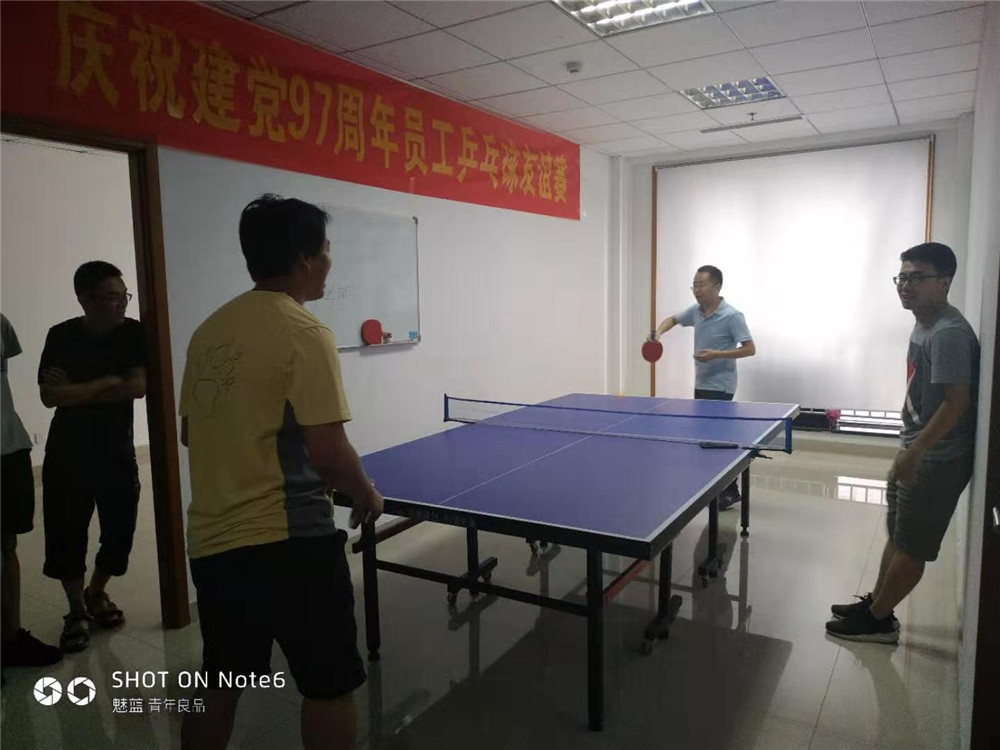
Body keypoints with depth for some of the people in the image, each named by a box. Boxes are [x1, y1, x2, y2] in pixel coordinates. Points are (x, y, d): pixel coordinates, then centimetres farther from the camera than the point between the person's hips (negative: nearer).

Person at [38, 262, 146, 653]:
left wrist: (77, 392, -14)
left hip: (117, 450, 1)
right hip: (67, 452, -1)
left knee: (120, 530, 4)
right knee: (66, 535, 1)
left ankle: (97, 594, 32)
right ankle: (77, 610, 23)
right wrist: (108, 381, -18)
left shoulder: (133, 332, -6)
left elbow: (138, 387, -15)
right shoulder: (61, 336, -8)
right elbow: (50, 396, -16)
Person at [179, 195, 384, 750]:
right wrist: (366, 494, -1)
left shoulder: (209, 331, 7)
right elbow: (328, 452, -19)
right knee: (328, 686, 11)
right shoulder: (304, 334, -16)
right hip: (288, 540, -7)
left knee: (218, 687, 23)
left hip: (211, 540, 8)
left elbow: (190, 433, 15)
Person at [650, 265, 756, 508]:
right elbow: (673, 319, 22)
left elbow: (750, 349, -16)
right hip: (701, 385, 8)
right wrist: (658, 332, 1)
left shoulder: (732, 316, -16)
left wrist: (716, 354, -26)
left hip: (720, 387, -8)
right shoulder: (695, 311, 4)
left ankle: (730, 491, 2)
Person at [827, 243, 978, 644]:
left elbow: (956, 403, -25)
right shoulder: (924, 325, 8)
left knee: (911, 546, 4)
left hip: (937, 459, -10)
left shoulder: (950, 333, -22)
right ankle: (875, 603, 33)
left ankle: (877, 620, 17)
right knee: (898, 536, 19)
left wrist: (913, 453, -22)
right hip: (917, 451, 10)